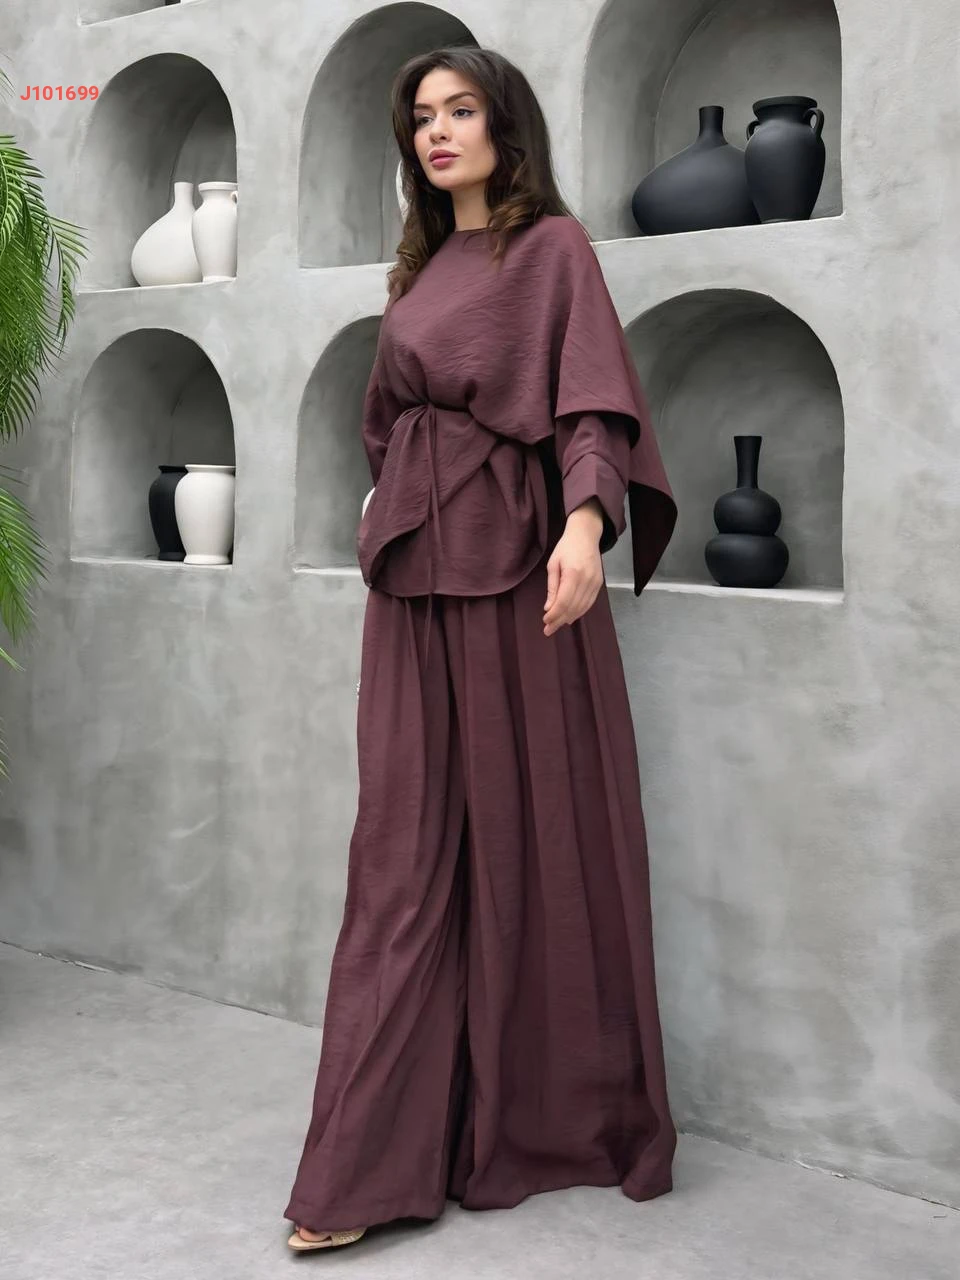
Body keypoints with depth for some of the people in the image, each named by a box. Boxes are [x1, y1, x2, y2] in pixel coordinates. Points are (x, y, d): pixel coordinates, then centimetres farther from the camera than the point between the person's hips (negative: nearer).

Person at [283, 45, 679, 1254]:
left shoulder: (553, 246, 1)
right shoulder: (418, 268, 20)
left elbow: (592, 398, -12)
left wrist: (586, 522, -29)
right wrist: (390, 527, 16)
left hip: (513, 566, -6)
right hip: (411, 576, 6)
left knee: (528, 830, 0)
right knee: (406, 849, 1)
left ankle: (555, 1114, 18)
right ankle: (380, 1160, 6)